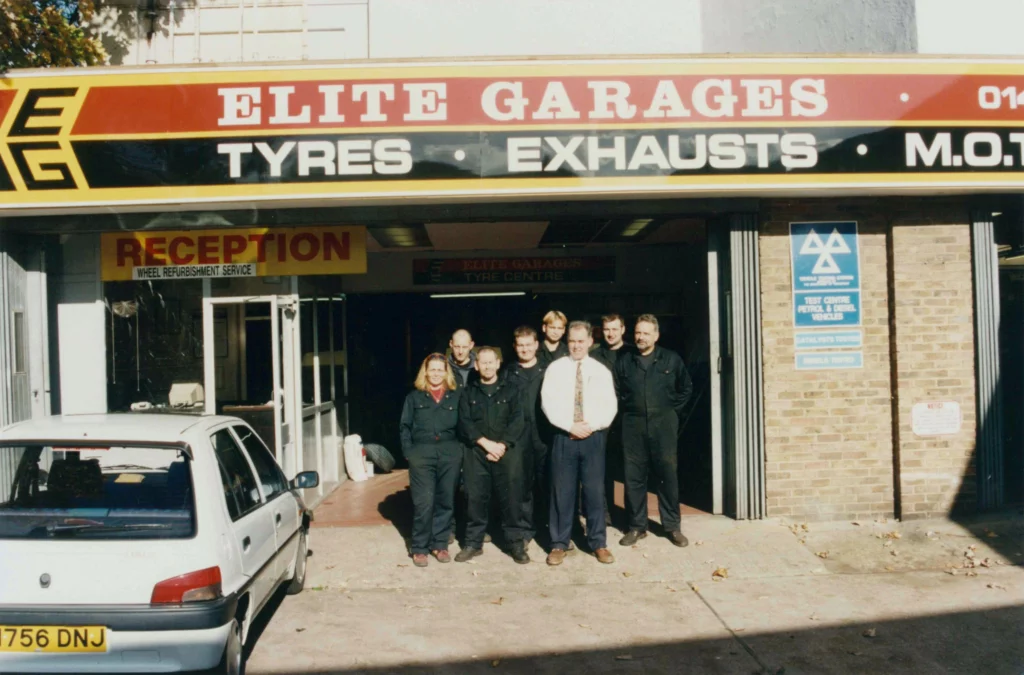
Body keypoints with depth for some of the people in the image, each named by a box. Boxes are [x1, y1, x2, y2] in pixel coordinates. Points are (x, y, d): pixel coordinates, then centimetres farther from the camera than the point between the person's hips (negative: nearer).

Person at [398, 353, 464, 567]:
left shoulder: (456, 395, 9)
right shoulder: (414, 396, 8)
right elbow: (404, 427, 7)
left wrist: (460, 449, -1)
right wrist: (408, 452, -3)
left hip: (450, 453, 1)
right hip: (421, 453, -1)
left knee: (445, 501, 6)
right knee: (423, 502, -5)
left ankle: (439, 544, 19)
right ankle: (419, 548, 6)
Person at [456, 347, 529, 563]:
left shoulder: (510, 390, 11)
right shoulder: (468, 392, 13)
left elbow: (517, 422, 1)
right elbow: (465, 423, 1)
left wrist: (502, 445, -11)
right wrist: (486, 443, -11)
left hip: (507, 451, -1)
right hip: (476, 453, 1)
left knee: (511, 497, -3)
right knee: (475, 497, 1)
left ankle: (516, 542, 8)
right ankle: (473, 543, 14)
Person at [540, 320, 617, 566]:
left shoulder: (601, 371, 6)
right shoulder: (555, 368, 3)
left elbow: (610, 406, 1)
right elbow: (548, 403, -5)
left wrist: (591, 426, -13)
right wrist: (571, 426, -13)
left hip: (593, 437, 1)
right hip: (564, 437, -1)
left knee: (595, 490, 5)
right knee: (562, 491, 3)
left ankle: (598, 543, 16)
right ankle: (559, 544, 13)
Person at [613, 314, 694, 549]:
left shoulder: (672, 359, 3)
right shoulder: (624, 361, 5)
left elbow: (686, 388, 11)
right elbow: (616, 391, 15)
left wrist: (672, 410, 5)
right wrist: (626, 410, 7)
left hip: (664, 425, -1)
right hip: (633, 426, 1)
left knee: (668, 475, 3)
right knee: (634, 478, 5)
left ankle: (672, 526, 15)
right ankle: (637, 526, 16)